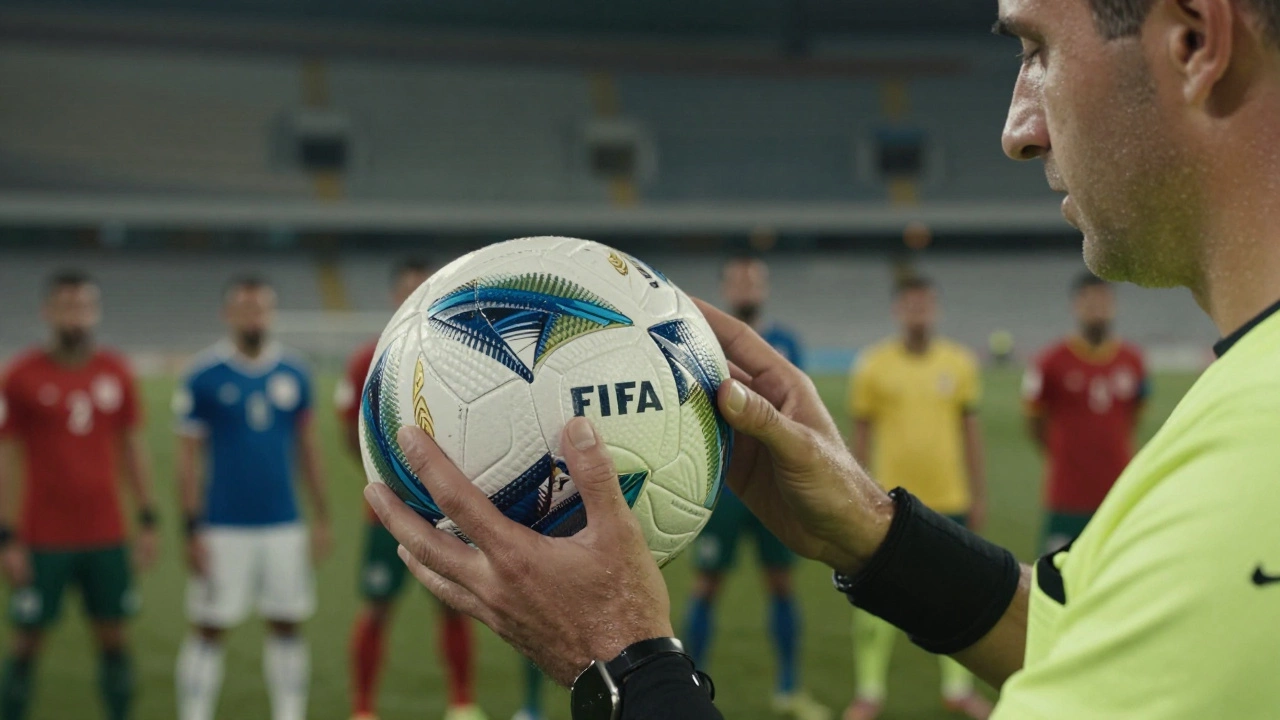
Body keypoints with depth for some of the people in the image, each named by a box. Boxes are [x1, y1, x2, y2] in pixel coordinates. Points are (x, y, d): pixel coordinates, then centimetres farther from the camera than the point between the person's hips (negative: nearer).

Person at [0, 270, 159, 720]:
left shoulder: (115, 371, 5)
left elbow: (133, 447, 12)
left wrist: (148, 522, 8)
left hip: (107, 537, 3)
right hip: (44, 542, -3)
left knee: (114, 637, 6)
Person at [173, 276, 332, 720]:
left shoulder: (293, 375, 6)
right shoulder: (204, 377, -5)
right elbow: (188, 457, -4)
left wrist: (321, 517, 10)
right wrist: (192, 530, -8)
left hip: (284, 527, 3)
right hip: (223, 529, -3)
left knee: (287, 626, 7)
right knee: (209, 629, 0)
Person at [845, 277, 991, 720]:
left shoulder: (960, 363, 5)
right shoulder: (873, 366, 0)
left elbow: (971, 431, 10)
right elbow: (860, 436, 4)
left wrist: (979, 496, 8)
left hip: (949, 500, 2)